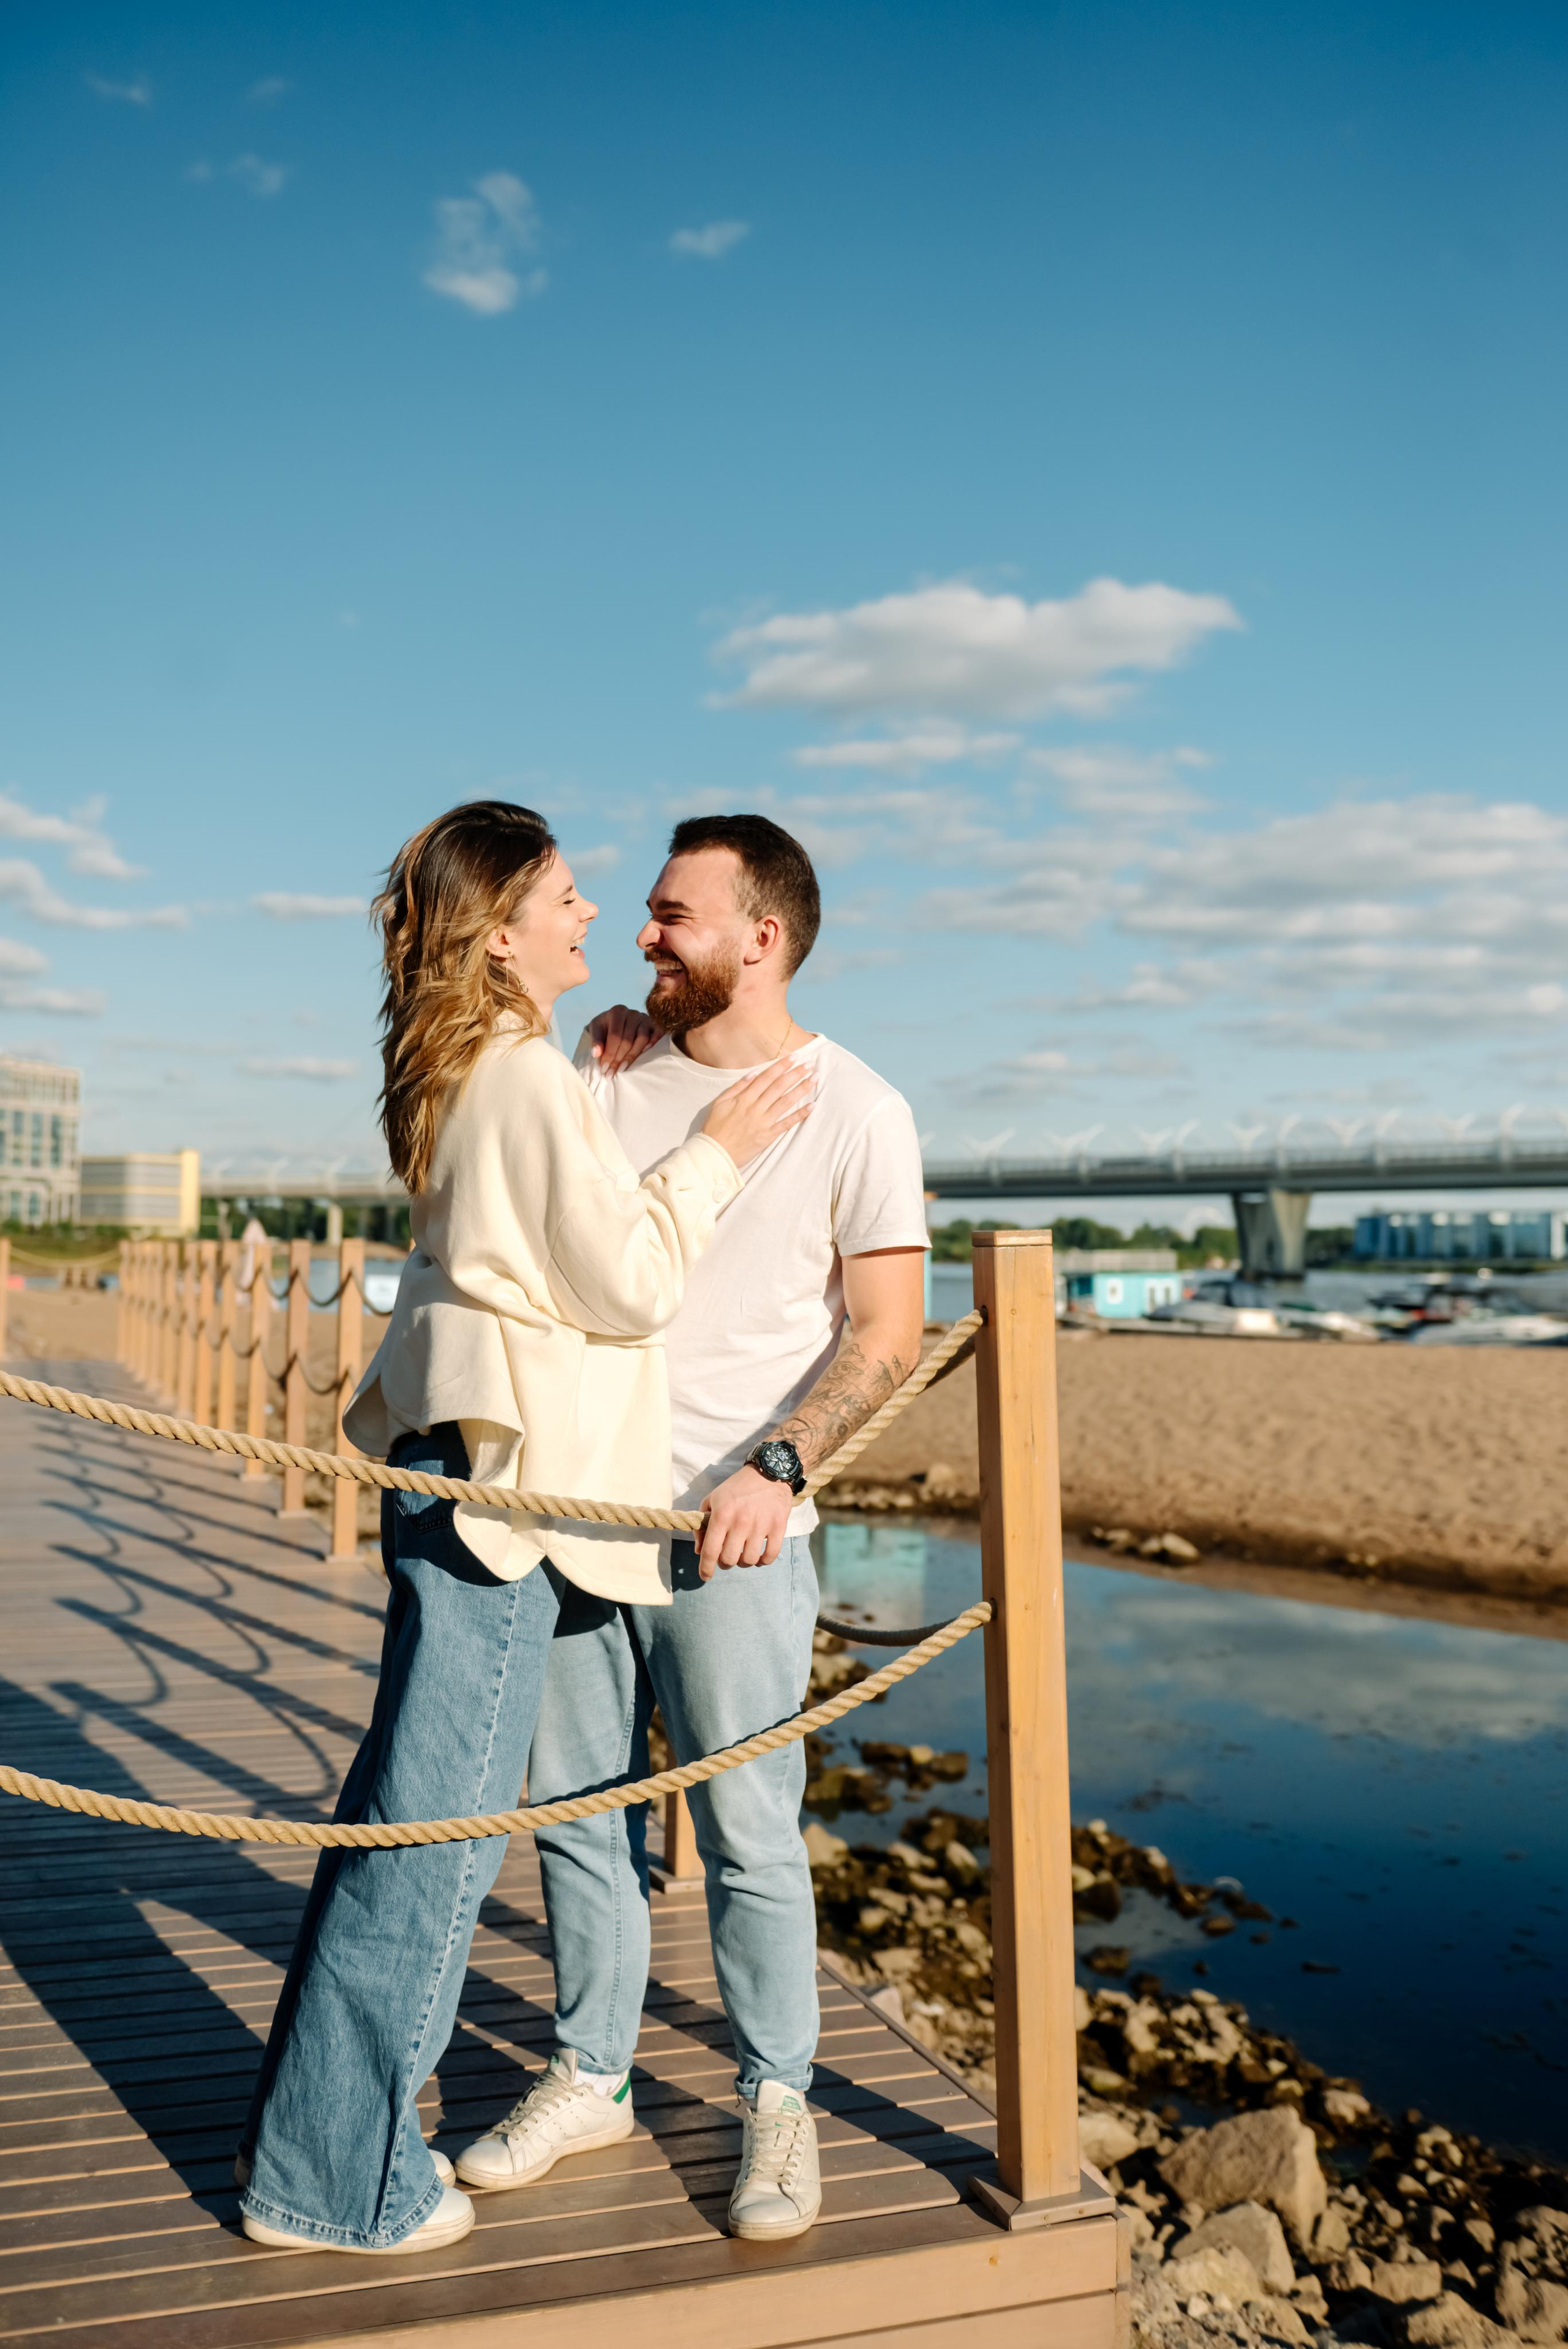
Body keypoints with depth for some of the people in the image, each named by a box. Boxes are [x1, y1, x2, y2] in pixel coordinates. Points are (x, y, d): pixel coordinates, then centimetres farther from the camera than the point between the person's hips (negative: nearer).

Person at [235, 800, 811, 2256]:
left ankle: (312, 2127, 33)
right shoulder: (533, 1081, -15)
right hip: (505, 1486, -10)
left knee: (398, 1813, 18)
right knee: (437, 1833, 1)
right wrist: (715, 1152, -5)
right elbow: (632, 1285, -15)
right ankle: (330, 2180, 16)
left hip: (452, 1466, 10)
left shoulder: (472, 1074, 13)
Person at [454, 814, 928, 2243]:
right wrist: (578, 1083, 5)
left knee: (749, 1832, 3)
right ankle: (592, 2079, 31)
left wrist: (776, 1467, -21)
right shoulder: (617, 1070, 11)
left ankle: (778, 2105, 23)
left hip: (731, 1531, -5)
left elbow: (886, 1335, -7)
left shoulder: (854, 1110, -4)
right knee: (575, 1807, 13)